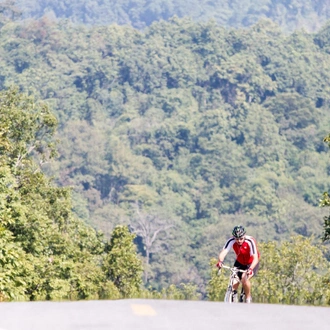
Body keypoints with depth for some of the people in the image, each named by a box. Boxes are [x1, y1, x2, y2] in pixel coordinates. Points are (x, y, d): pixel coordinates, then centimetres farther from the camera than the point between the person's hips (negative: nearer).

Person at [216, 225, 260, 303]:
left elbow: (256, 258, -38)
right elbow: (223, 252, -34)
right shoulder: (231, 241, -23)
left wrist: (250, 269, -55)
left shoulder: (250, 241, -32)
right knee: (234, 283, -9)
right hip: (239, 262, 4)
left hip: (251, 263, -4)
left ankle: (248, 299, -6)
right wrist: (220, 261, -56)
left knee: (244, 279, -27)